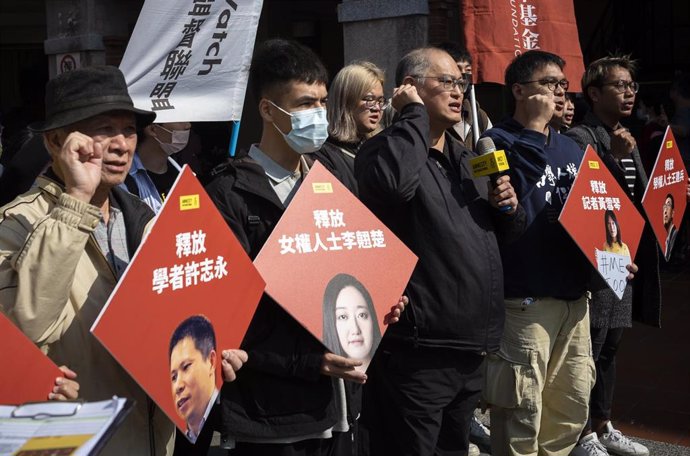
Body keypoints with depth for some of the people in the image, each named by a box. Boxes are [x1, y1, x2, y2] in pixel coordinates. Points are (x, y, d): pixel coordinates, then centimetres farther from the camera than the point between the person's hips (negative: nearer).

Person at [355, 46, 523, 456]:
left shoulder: (468, 159, 18)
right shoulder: (385, 150, -8)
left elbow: (509, 233, 27)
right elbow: (395, 184, -35)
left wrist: (509, 207, 3)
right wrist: (416, 114, -19)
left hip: (469, 348, 9)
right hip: (418, 350, -8)